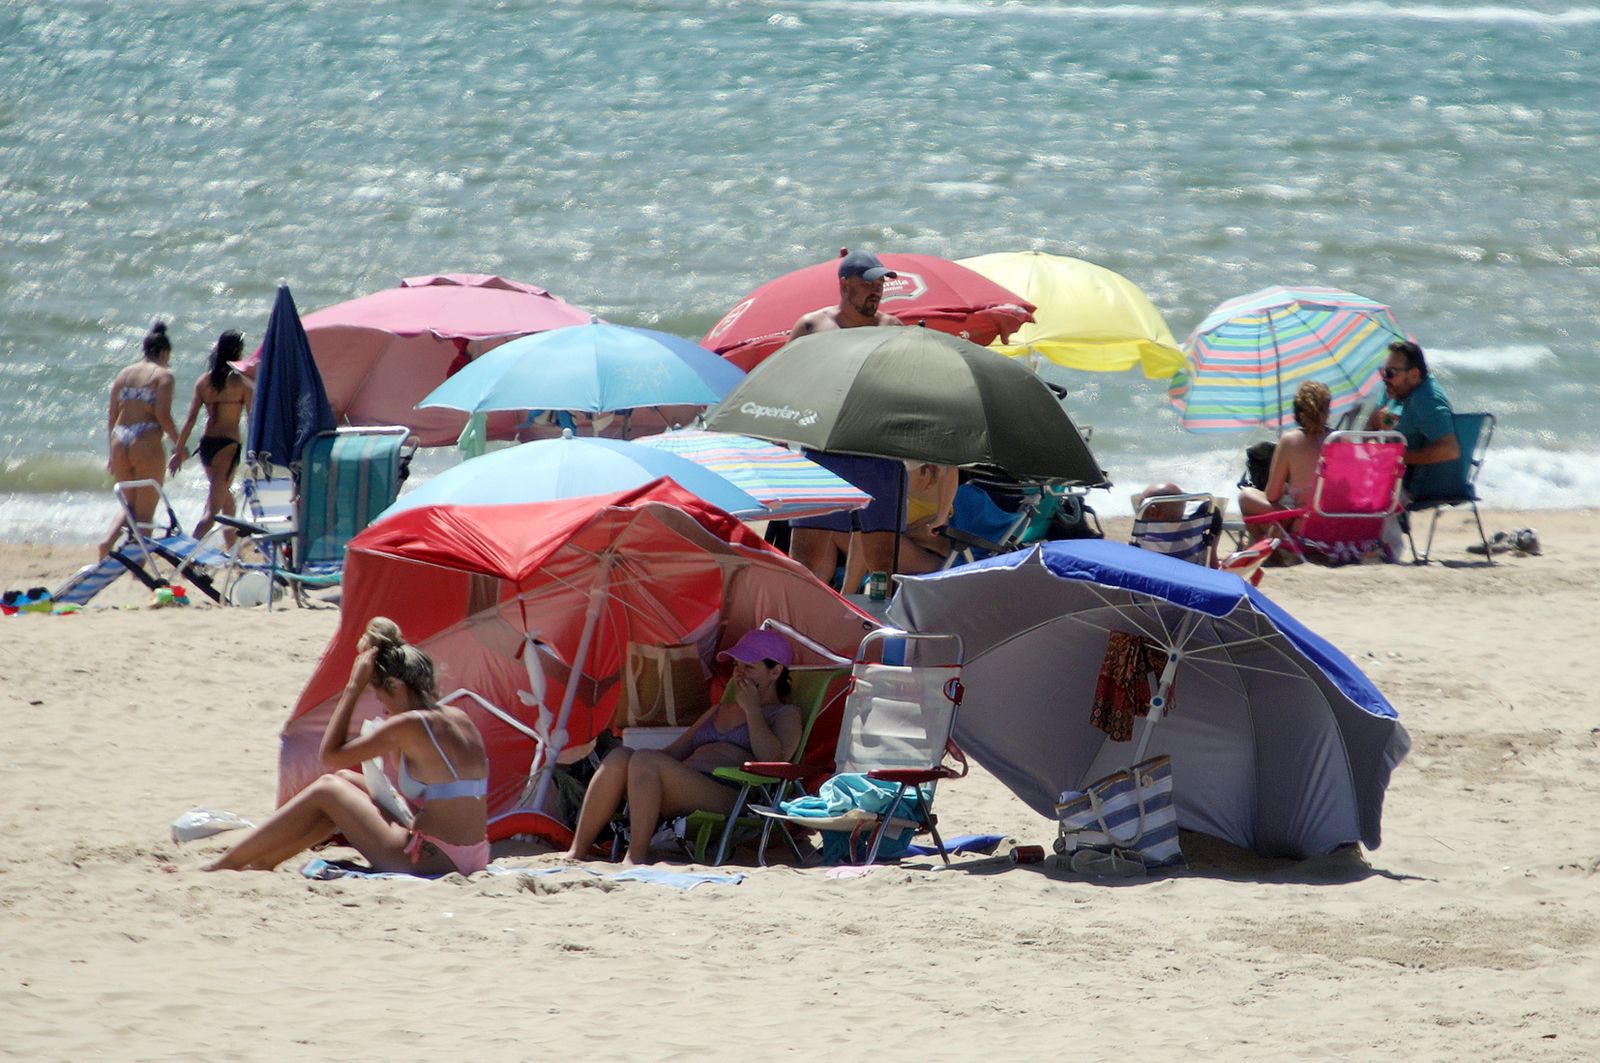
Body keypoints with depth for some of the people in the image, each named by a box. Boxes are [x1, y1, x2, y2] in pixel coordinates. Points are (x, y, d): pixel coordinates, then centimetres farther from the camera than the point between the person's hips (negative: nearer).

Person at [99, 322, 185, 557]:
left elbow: (112, 417, 15)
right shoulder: (163, 375, -2)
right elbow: (163, 415, -12)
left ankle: (108, 541, -8)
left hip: (120, 443, 5)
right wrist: (179, 444, 0)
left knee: (130, 506, 19)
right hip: (147, 444, -5)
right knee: (145, 511, 3)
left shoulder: (124, 374, 14)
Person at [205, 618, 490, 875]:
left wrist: (354, 687, -5)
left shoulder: (410, 726, -17)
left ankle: (222, 866, 13)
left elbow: (330, 755, -8)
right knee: (343, 780, 17)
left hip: (431, 860, -8)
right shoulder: (460, 718, 9)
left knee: (326, 791, 5)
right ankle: (263, 862, 27)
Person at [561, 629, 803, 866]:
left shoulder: (786, 715, 15)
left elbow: (773, 761, -6)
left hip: (728, 794, -7)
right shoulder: (720, 710, 37)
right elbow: (674, 752, 30)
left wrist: (752, 710, 0)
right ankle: (577, 853, -28)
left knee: (645, 760, -29)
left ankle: (637, 857, -33)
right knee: (620, 756, -20)